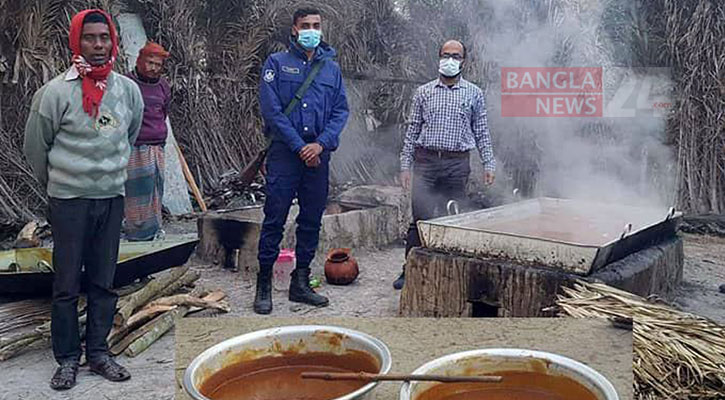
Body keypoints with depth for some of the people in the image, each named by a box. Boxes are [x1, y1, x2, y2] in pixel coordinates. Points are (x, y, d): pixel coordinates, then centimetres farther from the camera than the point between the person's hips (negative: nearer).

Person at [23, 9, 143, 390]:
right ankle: (67, 359, 16)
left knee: (104, 283, 10)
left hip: (112, 198, 4)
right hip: (69, 201, -3)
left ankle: (98, 353, 23)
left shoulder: (129, 90, 3)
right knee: (67, 285, 3)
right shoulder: (56, 92, -9)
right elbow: (35, 146, 3)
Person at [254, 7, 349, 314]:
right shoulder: (277, 63, 2)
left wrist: (321, 143, -8)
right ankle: (264, 285, 6)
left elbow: (341, 110, 8)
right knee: (275, 220, -4)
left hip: (318, 154, 4)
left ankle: (300, 283, 19)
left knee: (312, 220, 8)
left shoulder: (331, 67, 13)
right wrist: (300, 146, -12)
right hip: (284, 152, -4)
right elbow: (271, 110, -7)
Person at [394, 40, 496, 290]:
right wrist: (405, 165, 5)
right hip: (425, 161, 0)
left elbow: (481, 133, 11)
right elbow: (412, 130, 10)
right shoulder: (424, 92, 10)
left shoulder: (474, 94, 9)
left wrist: (488, 164, 4)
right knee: (420, 219, -5)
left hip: (457, 165, 0)